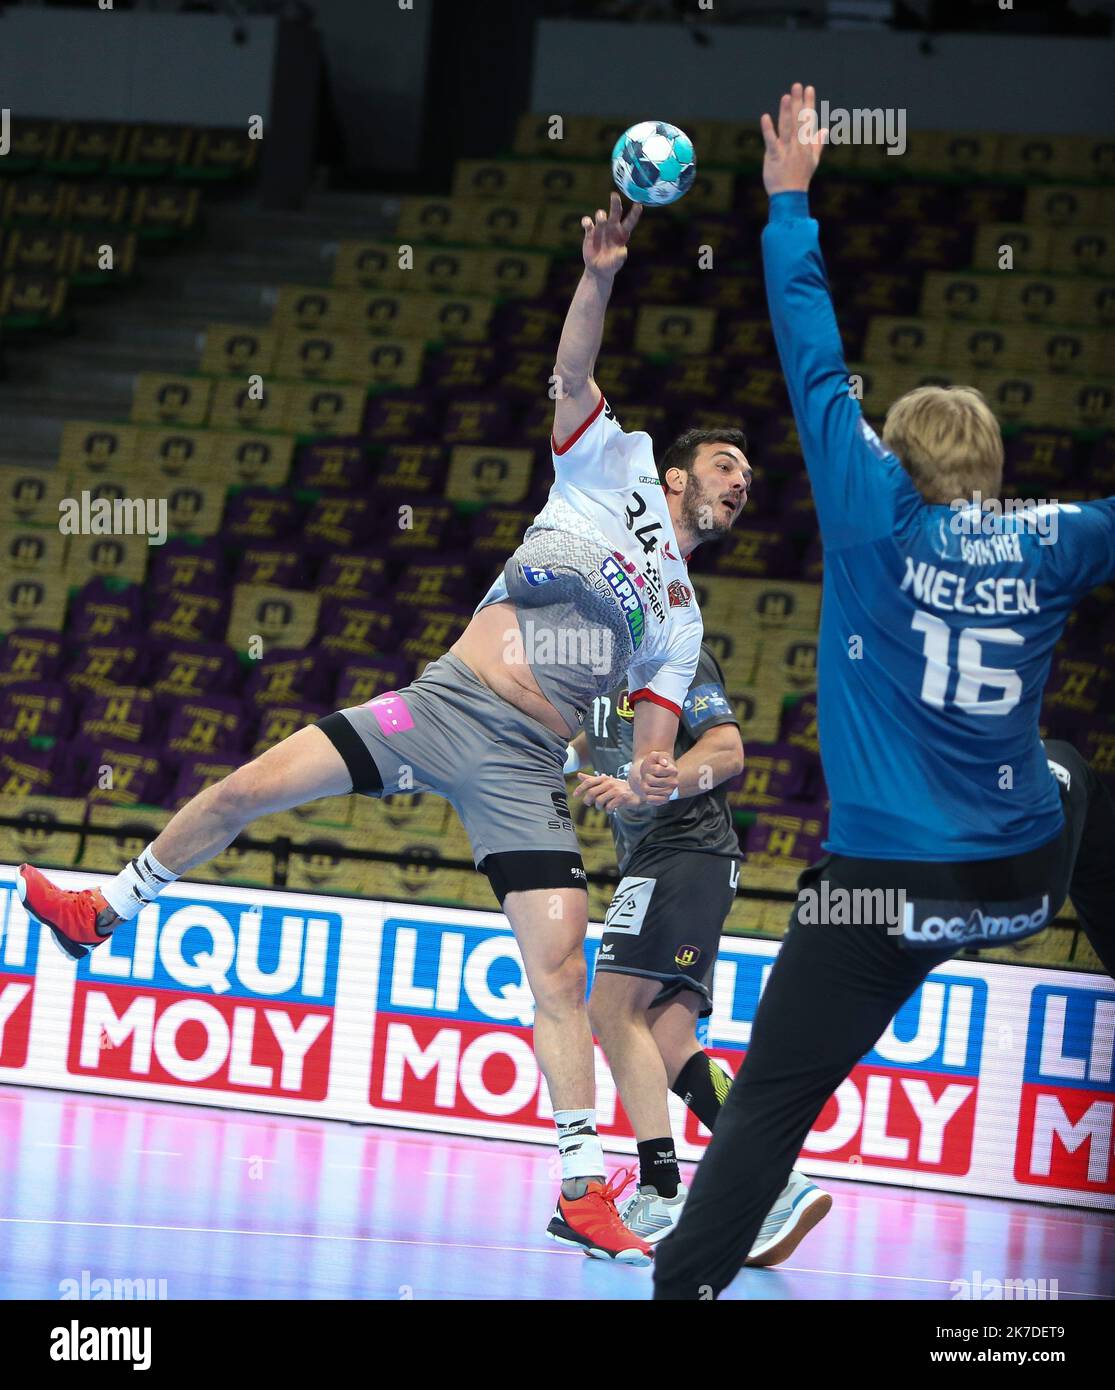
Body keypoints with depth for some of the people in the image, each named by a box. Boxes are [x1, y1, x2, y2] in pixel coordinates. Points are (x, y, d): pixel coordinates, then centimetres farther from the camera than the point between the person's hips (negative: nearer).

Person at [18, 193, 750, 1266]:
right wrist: (599, 275, -20)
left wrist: (650, 778, -10)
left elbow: (655, 745, 15)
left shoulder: (681, 624, 19)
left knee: (560, 964, -14)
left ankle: (583, 1187, -11)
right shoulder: (616, 472, 12)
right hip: (444, 702, -1)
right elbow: (572, 374, -3)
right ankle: (104, 910, 14)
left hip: (524, 767, 1)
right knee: (249, 789, -9)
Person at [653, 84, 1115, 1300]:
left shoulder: (877, 517, -5)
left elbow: (817, 368, -2)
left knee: (773, 1098, -1)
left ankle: (685, 1283, -10)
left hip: (887, 889, -4)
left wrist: (790, 204, 6)